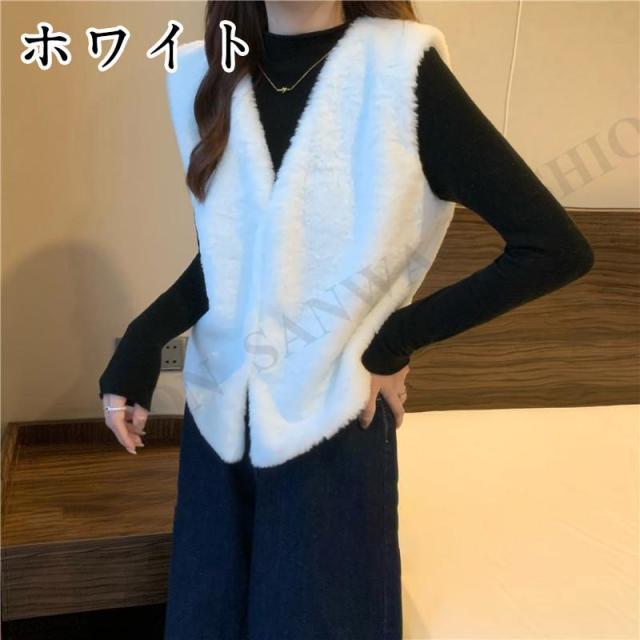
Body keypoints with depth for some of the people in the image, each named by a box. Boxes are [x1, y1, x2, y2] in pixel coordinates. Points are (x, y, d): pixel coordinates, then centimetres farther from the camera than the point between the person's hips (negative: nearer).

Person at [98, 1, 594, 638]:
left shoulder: (400, 69, -15)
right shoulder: (203, 75, 1)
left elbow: (556, 248, -15)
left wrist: (395, 341, -12)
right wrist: (142, 339, -5)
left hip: (330, 423, -4)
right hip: (217, 416, 5)